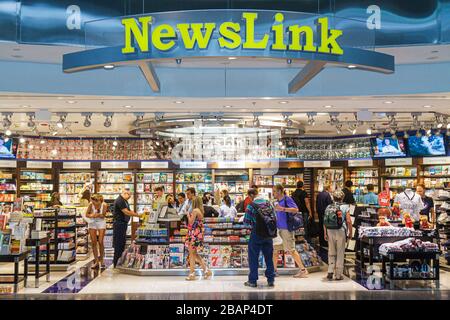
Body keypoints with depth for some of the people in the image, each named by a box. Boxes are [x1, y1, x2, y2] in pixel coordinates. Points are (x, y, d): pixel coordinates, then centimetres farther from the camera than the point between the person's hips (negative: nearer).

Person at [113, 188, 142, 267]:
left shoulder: (124, 201, 15)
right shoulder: (119, 201, -17)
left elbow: (129, 211, 17)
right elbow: (126, 212, -21)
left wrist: (138, 214, 4)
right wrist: (138, 215, -16)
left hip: (123, 224, 11)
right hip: (119, 224, -11)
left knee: (122, 243, 15)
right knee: (118, 244, -6)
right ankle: (116, 264, 0)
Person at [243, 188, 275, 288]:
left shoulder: (251, 206, -13)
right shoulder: (269, 203, 1)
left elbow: (246, 221, -10)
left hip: (256, 234, -4)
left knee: (253, 258, 7)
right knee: (269, 257, 13)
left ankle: (253, 281, 10)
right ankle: (271, 280, 15)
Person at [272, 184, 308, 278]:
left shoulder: (287, 199, -10)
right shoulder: (278, 201, 15)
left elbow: (296, 209, -22)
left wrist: (282, 209, -28)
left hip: (286, 228, -9)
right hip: (279, 228, 9)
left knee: (291, 250, -6)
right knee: (274, 249, 11)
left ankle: (303, 270, 1)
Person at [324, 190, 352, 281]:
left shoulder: (329, 207, 5)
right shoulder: (345, 207, -2)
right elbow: (348, 221, -7)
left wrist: (325, 233, 9)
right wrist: (350, 232, 2)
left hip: (330, 231, 3)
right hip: (341, 232, -2)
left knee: (331, 253, 14)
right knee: (340, 253, 5)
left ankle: (330, 271, 2)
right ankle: (338, 274, 9)